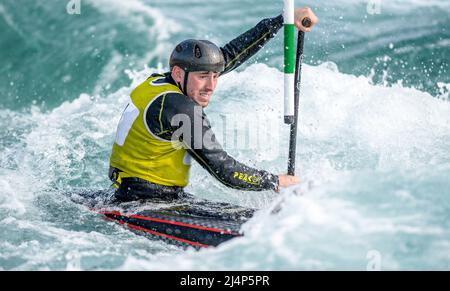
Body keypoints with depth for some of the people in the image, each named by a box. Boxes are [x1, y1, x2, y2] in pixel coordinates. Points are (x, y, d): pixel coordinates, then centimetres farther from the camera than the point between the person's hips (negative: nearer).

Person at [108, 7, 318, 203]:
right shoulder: (180, 109, -21)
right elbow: (223, 170, -19)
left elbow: (231, 54, 10)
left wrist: (285, 19, 9)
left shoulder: (162, 82, 5)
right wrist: (276, 182, -8)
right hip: (143, 200, -10)